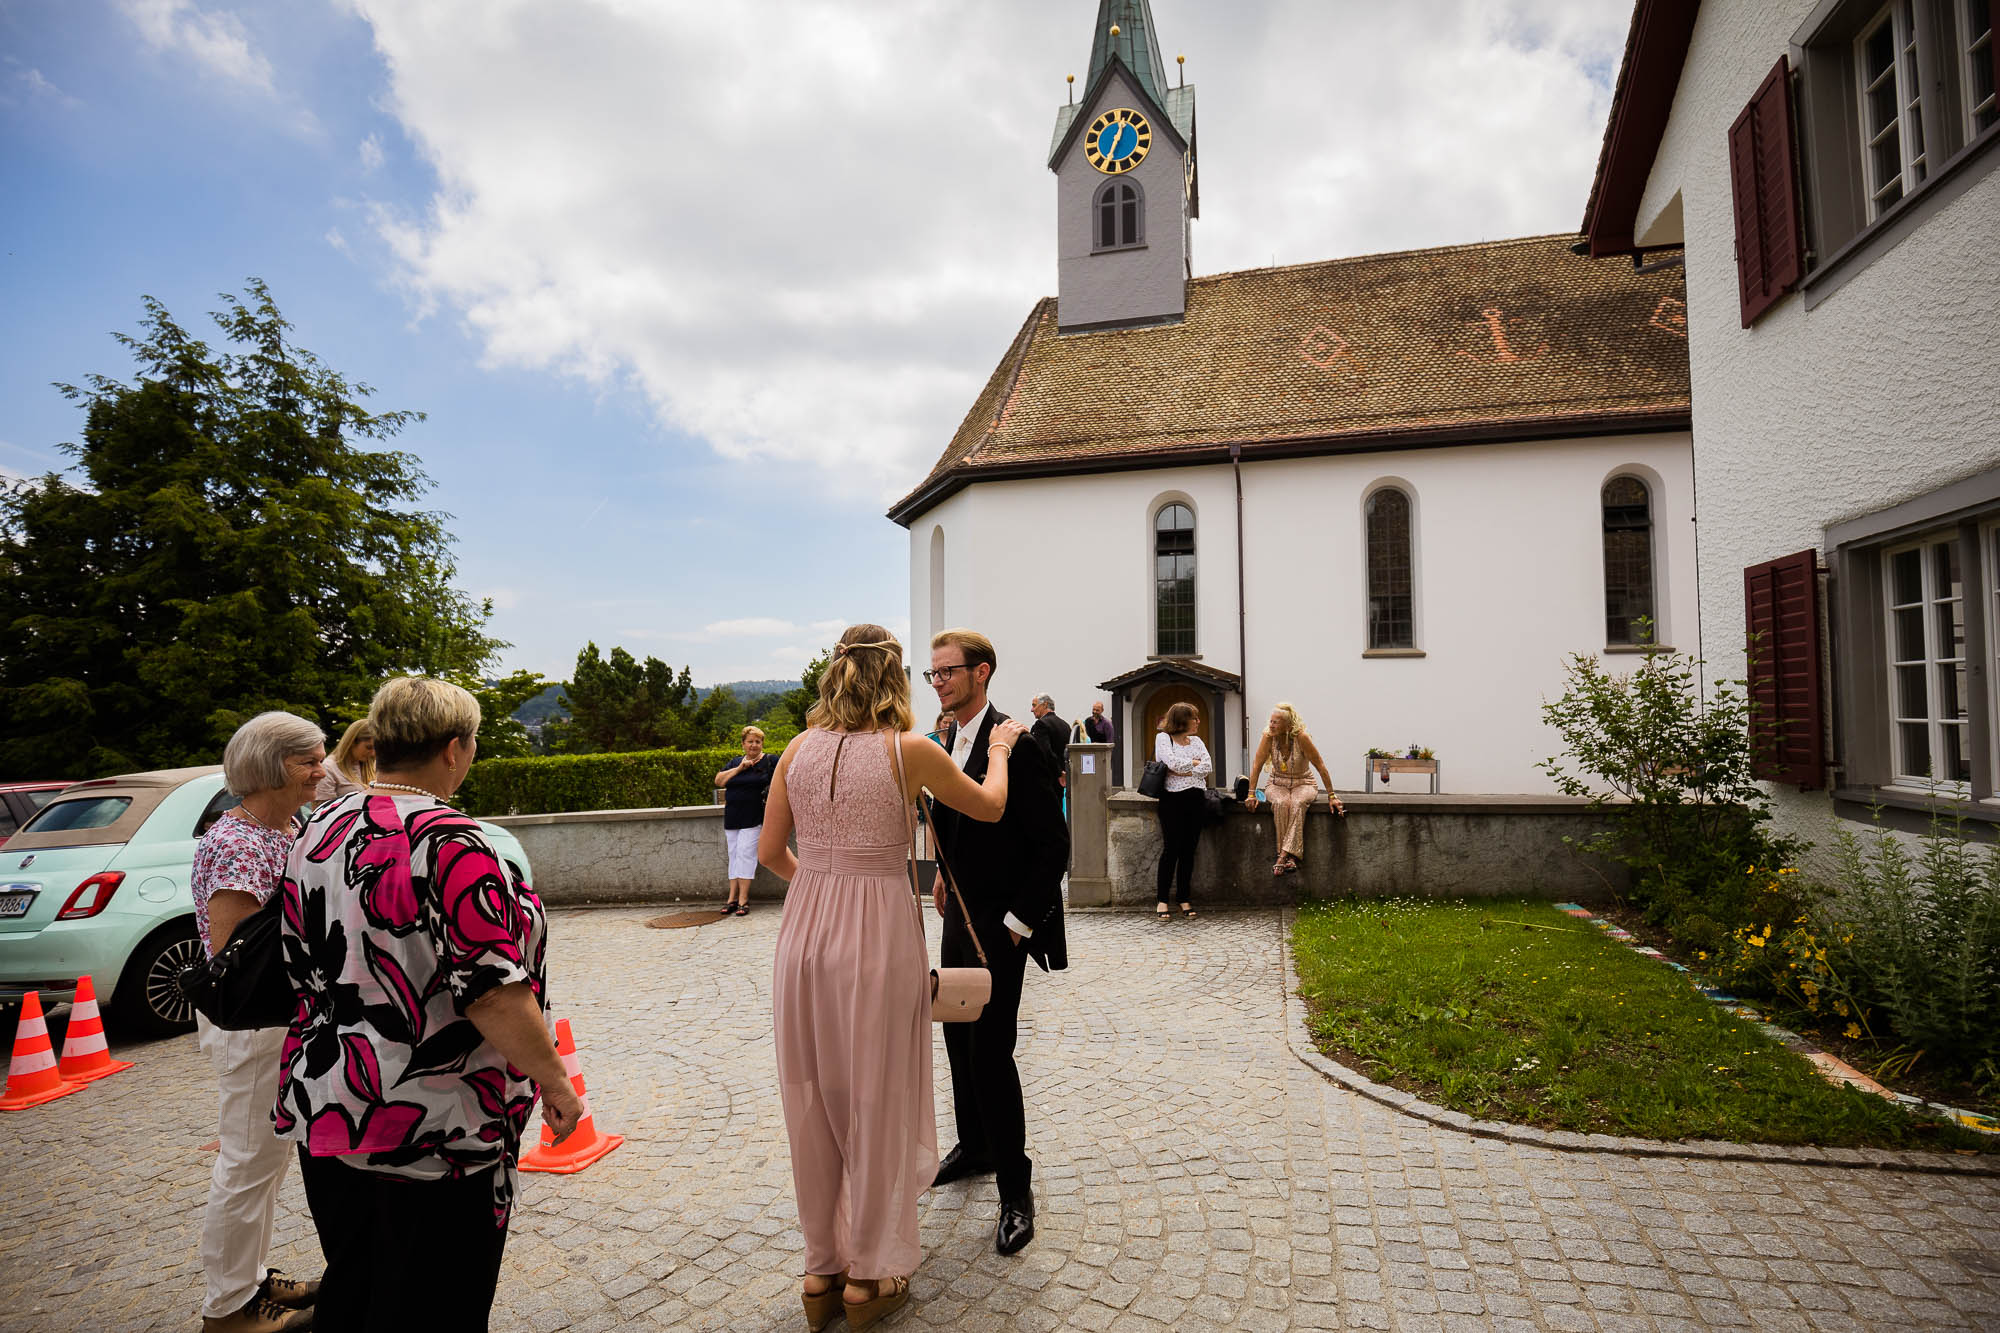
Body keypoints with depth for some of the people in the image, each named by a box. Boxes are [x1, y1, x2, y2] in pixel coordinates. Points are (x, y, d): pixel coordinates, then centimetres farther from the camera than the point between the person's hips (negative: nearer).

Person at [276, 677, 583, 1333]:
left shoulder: (317, 831, 2)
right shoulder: (450, 843, -23)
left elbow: (302, 969, 13)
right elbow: (491, 991, -26)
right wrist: (554, 1079, -15)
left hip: (323, 1107, 8)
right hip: (430, 1130, -8)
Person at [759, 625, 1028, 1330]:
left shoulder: (800, 748, 2)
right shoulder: (910, 749, -9)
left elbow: (769, 851, 8)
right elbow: (990, 806, 5)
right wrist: (1000, 748, 22)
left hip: (805, 929, 4)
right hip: (878, 930, -4)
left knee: (814, 1100, 17)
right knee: (876, 1101, 11)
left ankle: (821, 1268, 33)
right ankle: (868, 1276, 27)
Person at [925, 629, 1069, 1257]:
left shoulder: (1015, 743, -20)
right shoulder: (949, 742, 6)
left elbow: (1053, 846, -19)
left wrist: (1019, 921, -18)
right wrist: (946, 874, 13)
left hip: (1001, 922, -8)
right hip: (959, 915, 8)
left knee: (991, 1050, -5)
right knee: (959, 1039, 19)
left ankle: (1016, 1190, 12)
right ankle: (975, 1146, 40)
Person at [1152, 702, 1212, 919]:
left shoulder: (1196, 740, 15)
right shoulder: (1163, 738, 1)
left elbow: (1208, 767, 1)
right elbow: (1173, 762, -15)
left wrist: (1182, 772, -9)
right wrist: (1194, 762, -1)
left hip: (1195, 799, 5)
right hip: (1173, 799, -5)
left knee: (1189, 850, 5)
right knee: (1171, 849, -6)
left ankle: (1184, 899, 13)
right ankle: (1163, 899, 1)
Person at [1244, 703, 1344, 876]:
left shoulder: (1301, 737, -20)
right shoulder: (1268, 736, -14)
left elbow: (1320, 766, -15)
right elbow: (1257, 765, -9)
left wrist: (1332, 796, -14)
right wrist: (1251, 794, -12)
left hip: (1303, 783, -2)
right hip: (1278, 783, 2)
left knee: (1298, 804, -34)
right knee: (1281, 803, -32)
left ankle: (1283, 855, -37)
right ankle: (1290, 857, -29)